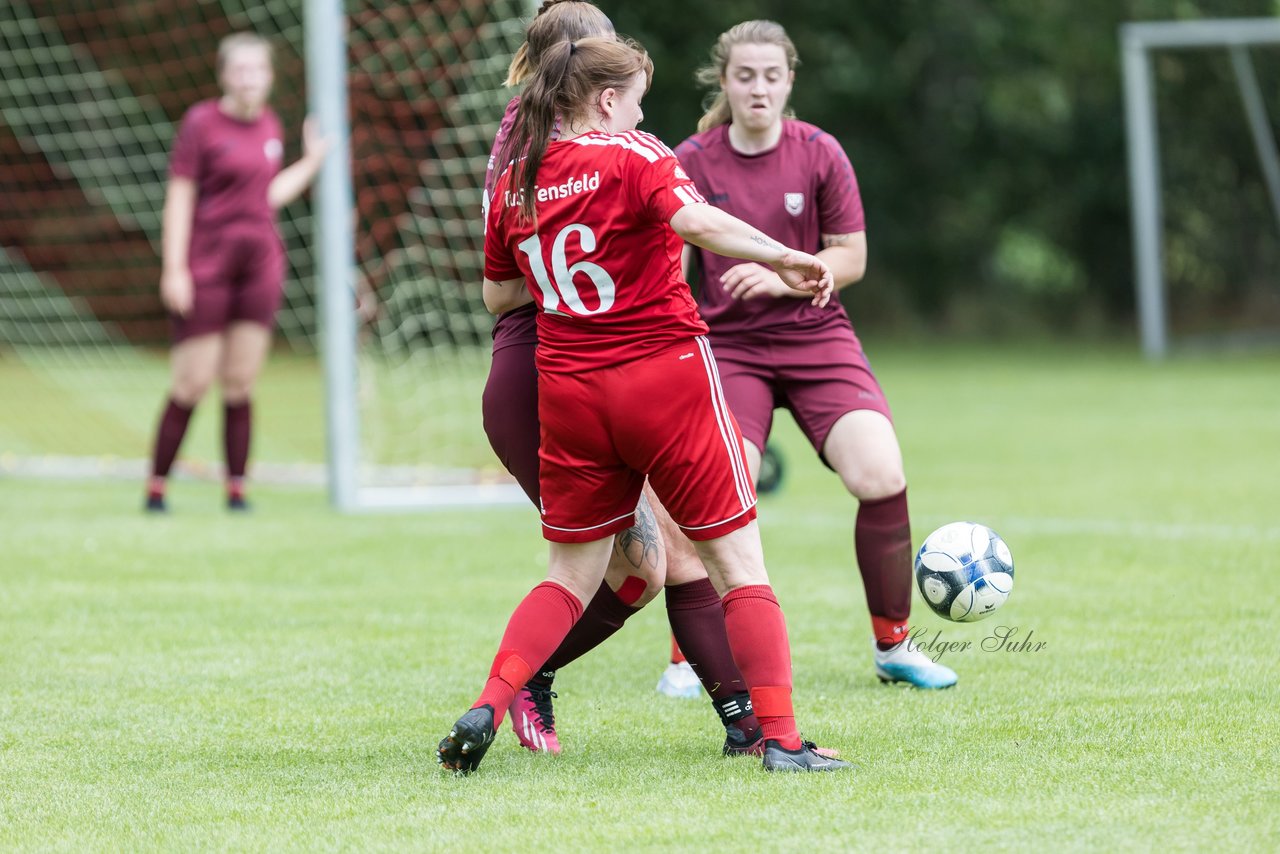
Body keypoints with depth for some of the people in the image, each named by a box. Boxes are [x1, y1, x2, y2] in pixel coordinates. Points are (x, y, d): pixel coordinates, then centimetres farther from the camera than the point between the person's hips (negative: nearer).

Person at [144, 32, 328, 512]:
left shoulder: (269, 126, 11)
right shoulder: (202, 122, -7)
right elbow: (179, 197, -8)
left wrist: (312, 161, 16)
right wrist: (174, 269, -13)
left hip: (259, 263, 5)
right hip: (206, 267, -5)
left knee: (240, 383, 5)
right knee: (192, 385, -6)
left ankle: (237, 490, 8)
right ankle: (156, 487, 4)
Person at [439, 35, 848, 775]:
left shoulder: (515, 181, 8)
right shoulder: (631, 156, -8)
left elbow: (498, 294, 17)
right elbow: (697, 220, -26)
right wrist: (785, 259, -19)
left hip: (569, 392, 5)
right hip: (667, 377, -5)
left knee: (572, 575, 16)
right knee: (739, 561, 4)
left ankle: (486, 709, -1)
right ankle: (781, 738, 0)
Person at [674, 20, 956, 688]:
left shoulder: (819, 154, -2)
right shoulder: (692, 162, -2)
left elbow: (850, 257, 0)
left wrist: (782, 278, -16)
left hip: (816, 338, 1)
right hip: (729, 345, -1)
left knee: (882, 479, -16)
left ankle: (893, 646, 4)